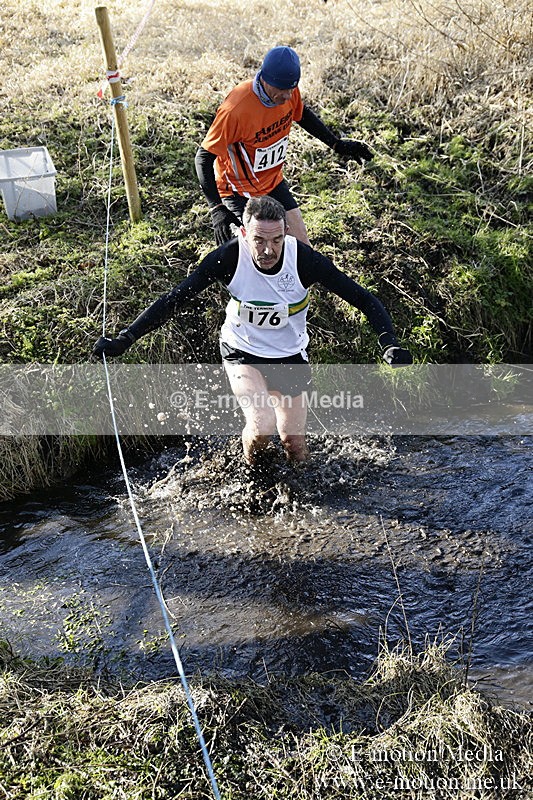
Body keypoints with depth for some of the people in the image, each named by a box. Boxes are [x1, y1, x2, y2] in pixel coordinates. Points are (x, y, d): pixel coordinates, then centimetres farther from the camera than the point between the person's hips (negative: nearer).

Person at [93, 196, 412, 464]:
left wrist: (390, 343, -35)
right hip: (242, 352, -1)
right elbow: (174, 300, -21)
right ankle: (250, 469, 12)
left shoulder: (305, 259, -25)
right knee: (262, 425, -25)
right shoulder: (229, 257, -26)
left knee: (296, 451, 6)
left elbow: (363, 298, -20)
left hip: (290, 356, 1)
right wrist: (124, 339, -26)